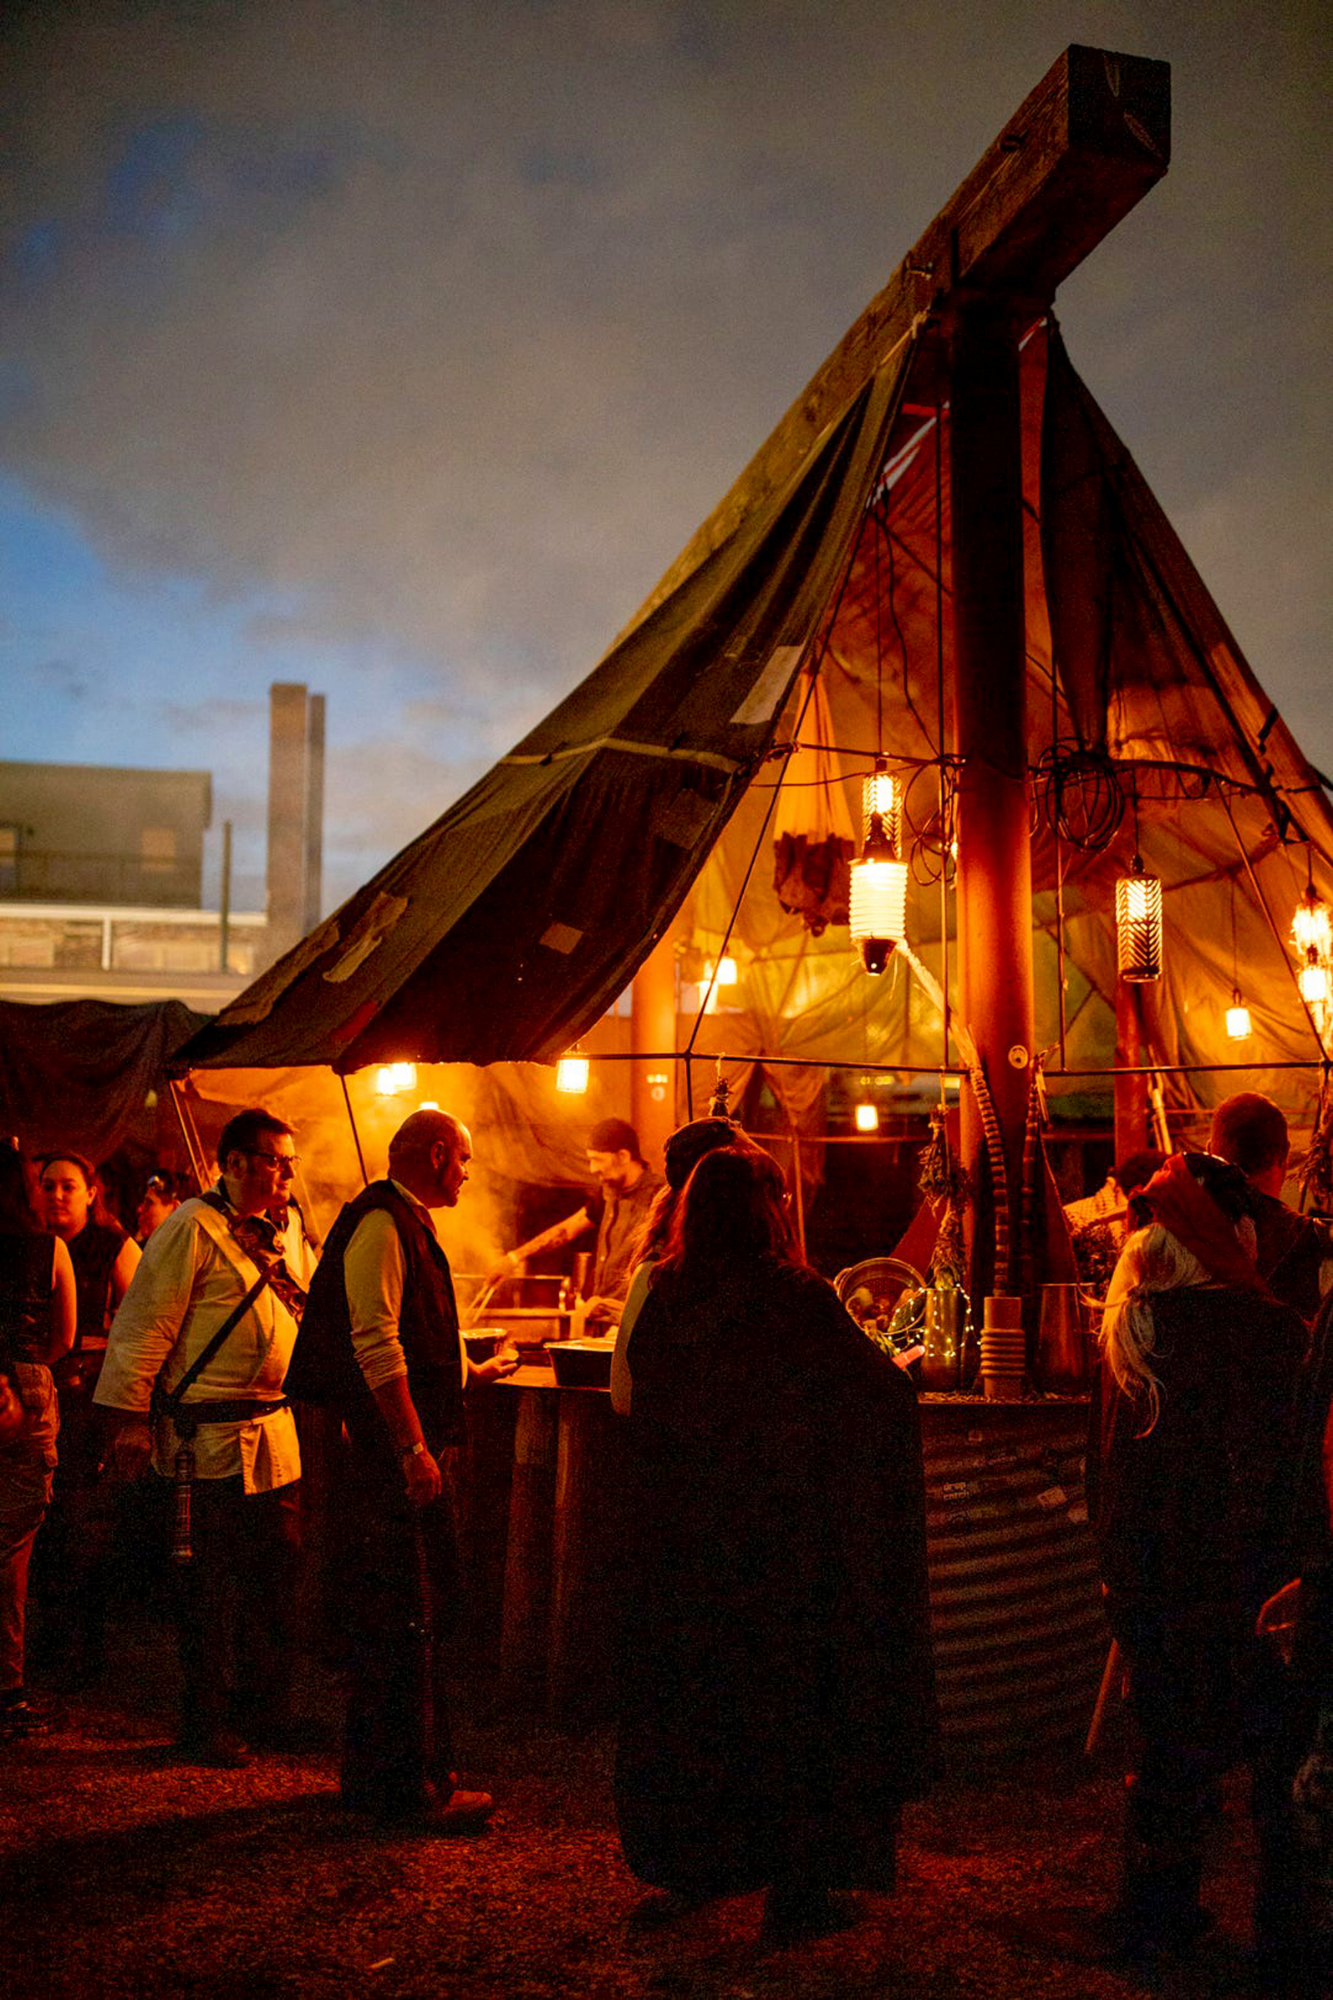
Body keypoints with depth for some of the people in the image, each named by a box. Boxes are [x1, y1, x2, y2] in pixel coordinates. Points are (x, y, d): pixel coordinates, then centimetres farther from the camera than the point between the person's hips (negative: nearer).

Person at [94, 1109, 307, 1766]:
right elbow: (144, 1324, -14)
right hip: (209, 1439, -8)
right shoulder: (192, 1229, -11)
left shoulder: (273, 1234, 15)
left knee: (277, 1579, 13)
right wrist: (131, 1417, -16)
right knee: (207, 1589, 2)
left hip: (273, 1435, 8)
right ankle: (205, 1725, 15)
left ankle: (265, 1711, 27)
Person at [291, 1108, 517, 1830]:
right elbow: (376, 1345, -22)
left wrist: (474, 1371, 41)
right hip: (391, 1453, -11)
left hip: (410, 1453, 11)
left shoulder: (408, 1225, 18)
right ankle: (405, 1788, 6)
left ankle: (410, 1769, 27)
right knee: (401, 1618, -4)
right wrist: (414, 1447, -24)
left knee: (427, 1610, 16)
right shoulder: (380, 1224, -14)